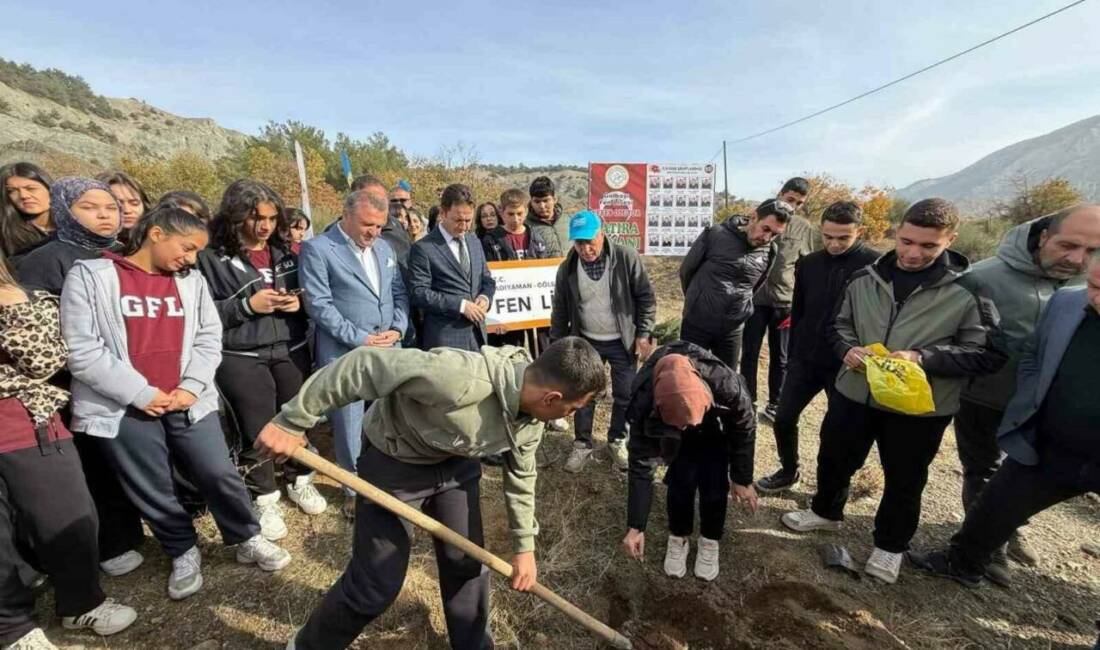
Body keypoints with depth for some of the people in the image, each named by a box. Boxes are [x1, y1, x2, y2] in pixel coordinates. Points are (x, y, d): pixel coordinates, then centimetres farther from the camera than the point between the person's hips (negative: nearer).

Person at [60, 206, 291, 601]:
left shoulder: (192, 281, 8)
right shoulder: (90, 275, -3)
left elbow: (210, 338, 4)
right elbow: (80, 349, -9)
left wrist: (191, 387, -8)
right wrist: (140, 393, -13)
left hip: (189, 402, 2)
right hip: (122, 408, -2)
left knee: (219, 474, 5)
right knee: (152, 492, 11)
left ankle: (247, 540, 24)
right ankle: (183, 553, 32)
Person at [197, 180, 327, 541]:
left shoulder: (284, 251, 10)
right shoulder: (212, 257, -4)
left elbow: (308, 294, 16)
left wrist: (299, 302, -5)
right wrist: (247, 305, -17)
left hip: (292, 350, 4)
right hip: (241, 358, -4)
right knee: (256, 430, 5)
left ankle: (299, 481, 36)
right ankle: (263, 500, 27)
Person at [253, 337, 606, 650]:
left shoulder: (532, 418, -15)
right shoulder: (460, 378, -42)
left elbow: (521, 475, 2)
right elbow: (364, 365, -35)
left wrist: (524, 547, 9)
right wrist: (291, 422, -27)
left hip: (457, 462, 6)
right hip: (394, 461, -5)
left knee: (468, 562, 13)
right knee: (375, 585, 5)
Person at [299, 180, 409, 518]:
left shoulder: (384, 247, 12)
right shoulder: (317, 249, -7)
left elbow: (400, 294, 12)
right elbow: (319, 305, -12)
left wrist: (397, 329, -5)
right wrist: (359, 338, -15)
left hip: (388, 350, 5)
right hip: (344, 355, -5)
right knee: (350, 426, 7)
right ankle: (355, 489, 26)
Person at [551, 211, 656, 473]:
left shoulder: (627, 258, -13)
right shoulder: (567, 268, -6)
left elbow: (646, 298, -6)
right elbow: (560, 311, 3)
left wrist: (643, 335, -9)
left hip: (622, 342, -1)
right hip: (586, 343, 2)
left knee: (625, 395, 9)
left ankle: (617, 441, 32)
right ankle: (582, 443, 29)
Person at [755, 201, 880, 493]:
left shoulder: (875, 265, -11)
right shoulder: (809, 264, 1)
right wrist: (793, 354, 10)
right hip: (805, 360, 4)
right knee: (784, 418, 6)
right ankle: (789, 472, 29)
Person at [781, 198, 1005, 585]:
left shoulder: (970, 289, -10)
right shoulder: (865, 279, -2)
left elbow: (988, 354, -9)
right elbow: (839, 325, 9)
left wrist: (923, 358, -24)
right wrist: (848, 349, -13)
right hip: (855, 393, 3)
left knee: (904, 480, 17)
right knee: (834, 459, 19)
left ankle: (891, 546, 41)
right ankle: (826, 512, 46)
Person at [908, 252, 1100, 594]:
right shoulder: (1065, 303, -6)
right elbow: (1031, 358, 8)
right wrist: (1028, 414, 0)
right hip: (1047, 449, 4)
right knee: (992, 510, 16)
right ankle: (962, 563, 39)